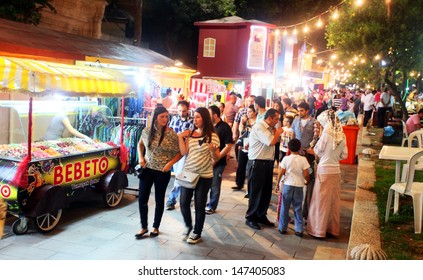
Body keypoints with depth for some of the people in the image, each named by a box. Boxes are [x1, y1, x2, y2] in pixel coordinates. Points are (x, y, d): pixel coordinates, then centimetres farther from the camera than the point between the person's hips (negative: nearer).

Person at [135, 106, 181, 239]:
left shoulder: (171, 134, -12)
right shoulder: (146, 131, -2)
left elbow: (180, 152, -5)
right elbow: (140, 144, 16)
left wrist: (170, 163, -17)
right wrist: (141, 157, 1)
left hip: (163, 172, -3)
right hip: (147, 169, 3)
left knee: (159, 199, 11)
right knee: (142, 198, 2)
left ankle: (155, 227, 28)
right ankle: (144, 227, 20)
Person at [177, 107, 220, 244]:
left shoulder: (212, 135, -7)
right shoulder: (189, 134, 4)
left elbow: (217, 158, -8)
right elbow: (183, 152, -4)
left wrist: (213, 150, -28)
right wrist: (180, 137, -7)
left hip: (204, 176, -4)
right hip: (187, 173, 4)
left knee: (200, 205, 6)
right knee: (183, 202, 6)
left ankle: (197, 233, 23)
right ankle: (188, 226, 33)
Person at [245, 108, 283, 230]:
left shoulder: (269, 128, 14)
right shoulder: (259, 127, -16)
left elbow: (275, 141, 17)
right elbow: (271, 142, -26)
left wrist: (276, 133, 3)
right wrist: (278, 132, -9)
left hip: (268, 163, 9)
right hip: (257, 163, -9)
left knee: (266, 192, 14)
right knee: (256, 192, 0)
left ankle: (261, 216, 27)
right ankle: (250, 218, 13)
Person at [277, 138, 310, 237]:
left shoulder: (286, 159, -5)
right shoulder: (303, 159, -5)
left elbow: (280, 173, -5)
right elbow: (306, 174, -8)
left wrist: (277, 183, 8)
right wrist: (307, 182, 12)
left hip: (287, 185, 0)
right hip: (299, 186, 0)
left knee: (285, 208, 10)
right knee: (298, 208, 9)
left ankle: (282, 228, 16)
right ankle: (299, 230, 9)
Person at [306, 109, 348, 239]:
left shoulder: (326, 133, -15)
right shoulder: (342, 135, 2)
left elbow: (317, 151, -6)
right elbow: (344, 155, 8)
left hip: (324, 170, -6)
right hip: (336, 170, 6)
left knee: (321, 200, 4)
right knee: (334, 200, 14)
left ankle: (318, 229, 12)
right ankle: (333, 228, 24)